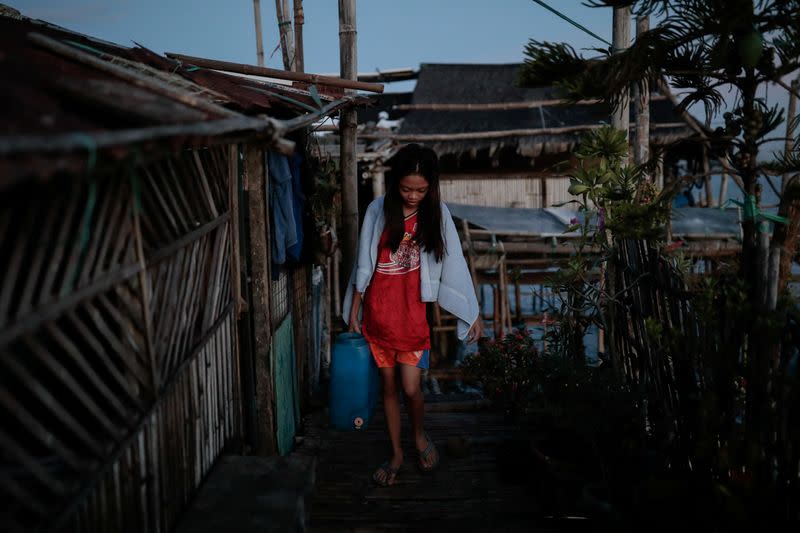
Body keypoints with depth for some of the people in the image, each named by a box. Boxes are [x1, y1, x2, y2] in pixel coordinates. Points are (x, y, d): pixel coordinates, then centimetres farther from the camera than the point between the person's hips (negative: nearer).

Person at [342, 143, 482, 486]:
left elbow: (454, 264, -1)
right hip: (377, 312, 1)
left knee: (411, 388, -4)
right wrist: (353, 311, 3)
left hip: (412, 313, -1)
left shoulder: (436, 214, -4)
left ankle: (419, 435, 29)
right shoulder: (378, 210, -4)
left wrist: (473, 313, 0)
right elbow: (364, 265, 1)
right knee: (388, 386, 12)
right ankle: (396, 454, 29)